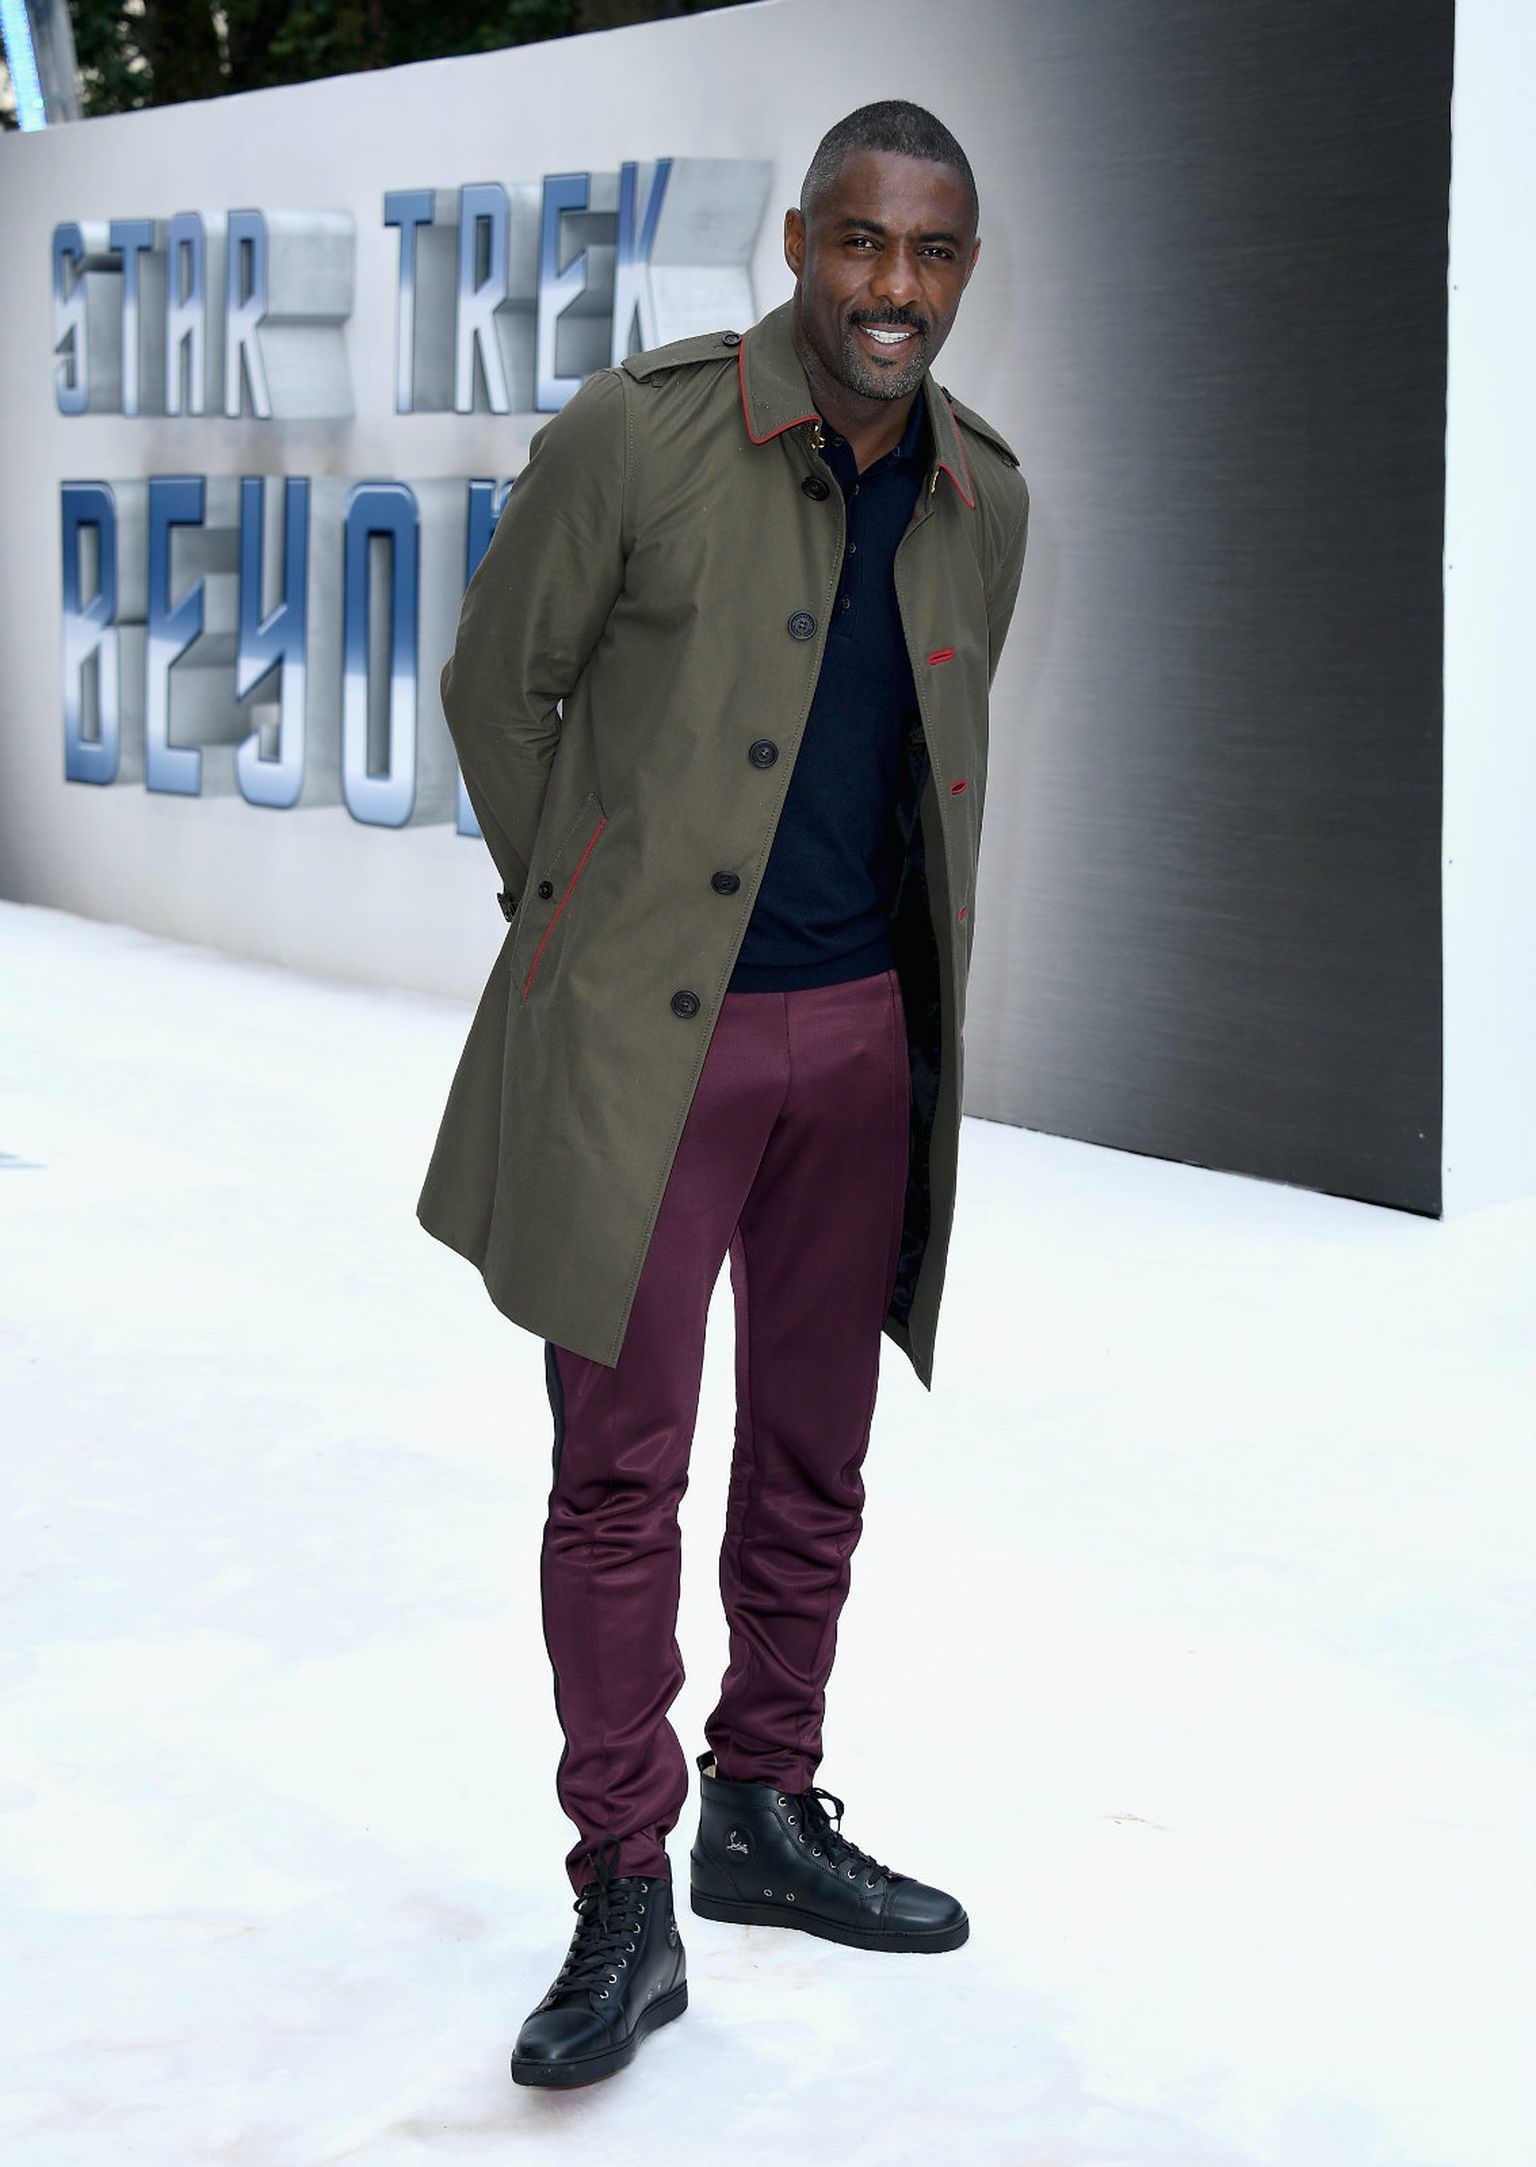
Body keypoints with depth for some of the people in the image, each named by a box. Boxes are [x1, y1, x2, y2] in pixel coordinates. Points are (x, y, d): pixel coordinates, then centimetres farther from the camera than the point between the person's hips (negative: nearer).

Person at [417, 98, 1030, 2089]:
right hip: (646, 1030, -5)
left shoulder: (981, 498, 6)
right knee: (620, 1471, -3)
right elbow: (494, 683, 1)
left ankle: (767, 1815, 29)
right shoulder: (635, 435, -11)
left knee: (812, 1458, 13)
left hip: (863, 1034, 5)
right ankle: (624, 1903, 6)